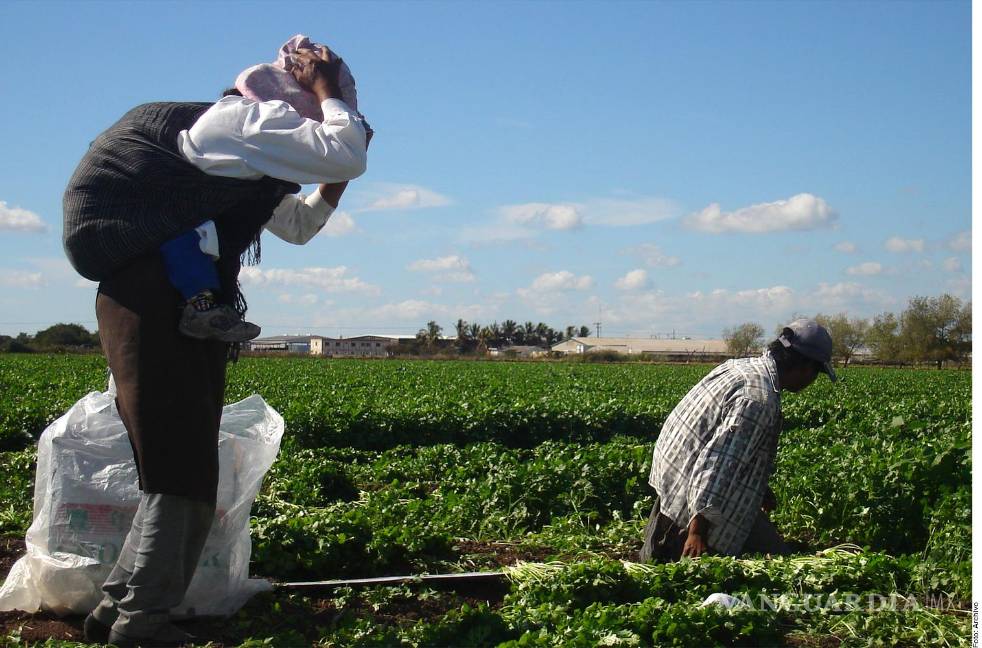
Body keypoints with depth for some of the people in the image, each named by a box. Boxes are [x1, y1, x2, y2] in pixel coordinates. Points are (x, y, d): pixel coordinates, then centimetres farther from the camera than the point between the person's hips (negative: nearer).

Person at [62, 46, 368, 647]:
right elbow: (348, 157, -15)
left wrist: (335, 184, 22)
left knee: (185, 469, 11)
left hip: (186, 309, 11)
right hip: (157, 302, -11)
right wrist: (325, 90, 0)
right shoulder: (253, 119, -5)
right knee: (181, 469, -9)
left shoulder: (248, 167, 26)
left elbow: (298, 225, 37)